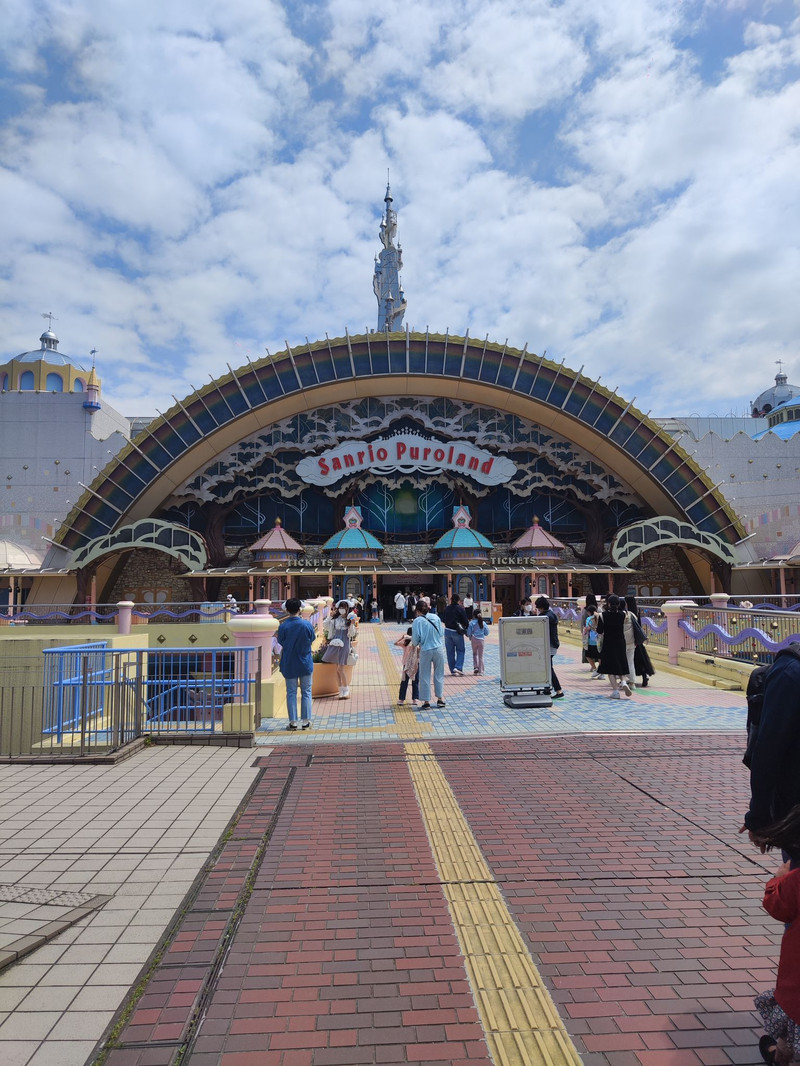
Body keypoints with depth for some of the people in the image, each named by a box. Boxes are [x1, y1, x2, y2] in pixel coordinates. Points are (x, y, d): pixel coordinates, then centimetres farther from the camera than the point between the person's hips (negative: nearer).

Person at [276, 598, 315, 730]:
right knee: (306, 692, 10)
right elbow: (313, 638, 3)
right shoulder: (307, 624, -13)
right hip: (305, 663, 0)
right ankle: (306, 721, 12)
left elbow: (280, 642, 0)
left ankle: (293, 722, 11)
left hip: (289, 664, 0)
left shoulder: (283, 626, -14)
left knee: (291, 692, 9)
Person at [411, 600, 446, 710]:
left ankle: (426, 701, 13)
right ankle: (440, 699, 23)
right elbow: (442, 633, 6)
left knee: (425, 677, 9)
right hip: (438, 649, 3)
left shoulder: (417, 621, -11)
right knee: (439, 675, 16)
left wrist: (417, 644, 14)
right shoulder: (436, 617, -2)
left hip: (426, 651, -2)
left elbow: (415, 639, -7)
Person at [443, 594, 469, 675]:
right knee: (460, 650, 8)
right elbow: (465, 621, -9)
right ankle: (458, 667, -9)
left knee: (450, 651, 11)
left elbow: (443, 619, 12)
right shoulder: (460, 609, -11)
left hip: (447, 631, 4)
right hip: (457, 632, -4)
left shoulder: (446, 608, 1)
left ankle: (452, 670, 13)